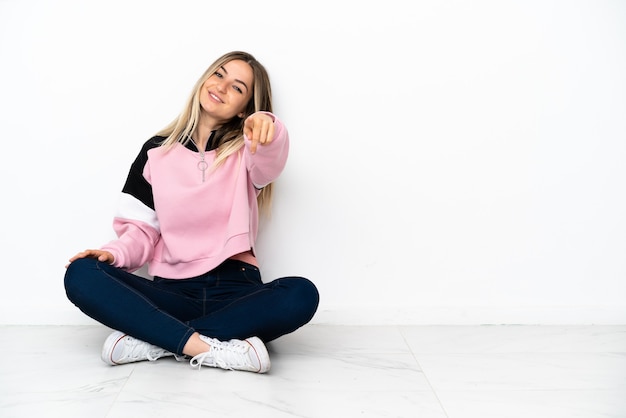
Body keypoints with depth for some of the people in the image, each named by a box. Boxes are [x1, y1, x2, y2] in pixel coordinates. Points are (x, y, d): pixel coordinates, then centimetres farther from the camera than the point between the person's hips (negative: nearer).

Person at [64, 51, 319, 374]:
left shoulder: (246, 152, 9)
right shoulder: (157, 151, 13)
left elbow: (269, 163, -17)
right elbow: (142, 229, 11)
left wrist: (266, 125, -40)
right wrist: (116, 252, -11)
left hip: (234, 289, -1)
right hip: (171, 290, 1)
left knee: (301, 295, -32)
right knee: (81, 274, -22)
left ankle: (154, 340, -25)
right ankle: (206, 348, -33)